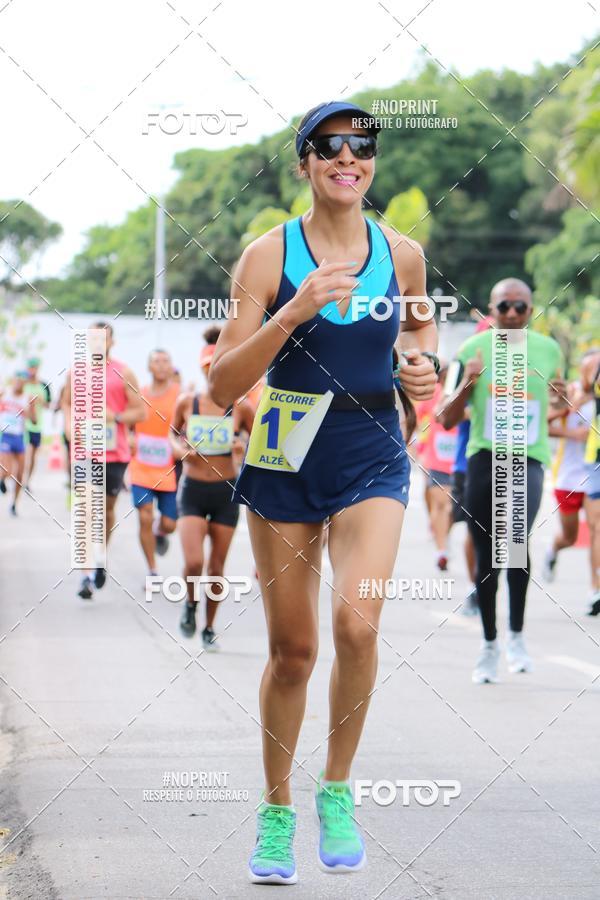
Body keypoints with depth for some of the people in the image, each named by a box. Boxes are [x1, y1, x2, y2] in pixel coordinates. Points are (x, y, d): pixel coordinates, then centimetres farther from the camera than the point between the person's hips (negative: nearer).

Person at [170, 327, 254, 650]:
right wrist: (181, 449, -6)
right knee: (193, 562, -16)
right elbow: (173, 432, 14)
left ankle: (209, 627, 26)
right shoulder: (187, 402, -3)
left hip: (226, 491, 1)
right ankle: (191, 603, 16)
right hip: (192, 490, -1)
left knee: (217, 567, 6)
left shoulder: (240, 407, -4)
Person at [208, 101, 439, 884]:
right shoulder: (269, 255, -7)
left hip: (373, 464, 1)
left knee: (357, 622, -21)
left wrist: (424, 364, 1)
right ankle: (276, 811, 25)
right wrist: (293, 313, -25)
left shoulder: (402, 255, 1)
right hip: (285, 463, -1)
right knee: (291, 650, 5)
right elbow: (222, 385, -12)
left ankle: (337, 790, 1)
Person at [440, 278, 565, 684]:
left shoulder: (549, 350, 6)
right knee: (486, 556, 2)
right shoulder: (473, 350, 2)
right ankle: (490, 643, 18)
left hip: (530, 457, -1)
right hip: (484, 455, 1)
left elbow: (560, 414, 20)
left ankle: (517, 635, -12)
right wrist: (466, 384, -16)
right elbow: (447, 420, 3)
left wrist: (562, 399, -4)